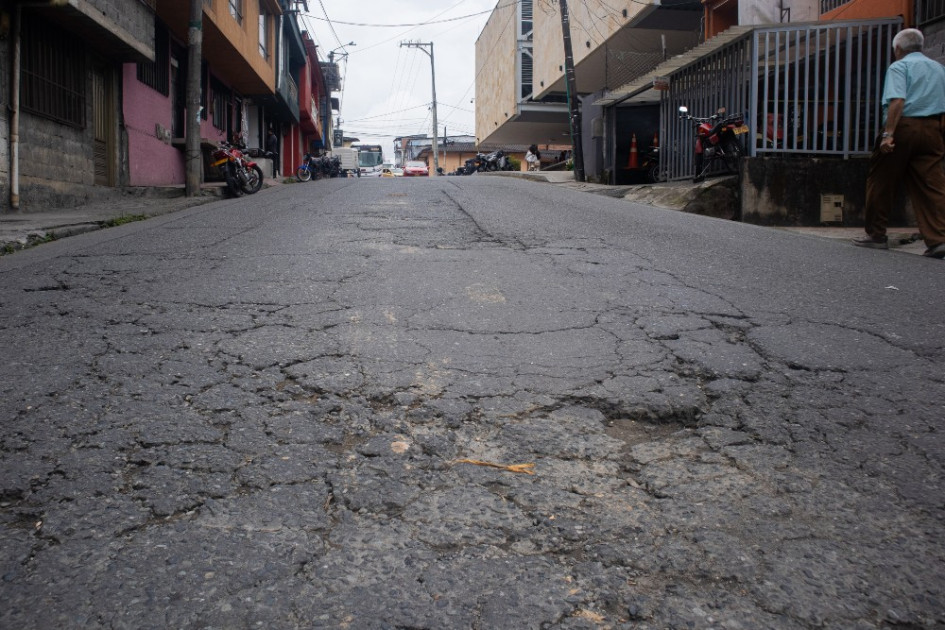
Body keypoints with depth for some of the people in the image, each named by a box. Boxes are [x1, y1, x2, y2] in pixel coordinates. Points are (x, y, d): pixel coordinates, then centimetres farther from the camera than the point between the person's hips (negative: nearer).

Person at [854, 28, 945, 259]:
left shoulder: (899, 66, -1)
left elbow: (897, 100, -16)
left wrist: (888, 134, -22)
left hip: (904, 127, -6)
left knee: (881, 183, 6)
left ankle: (876, 235, 13)